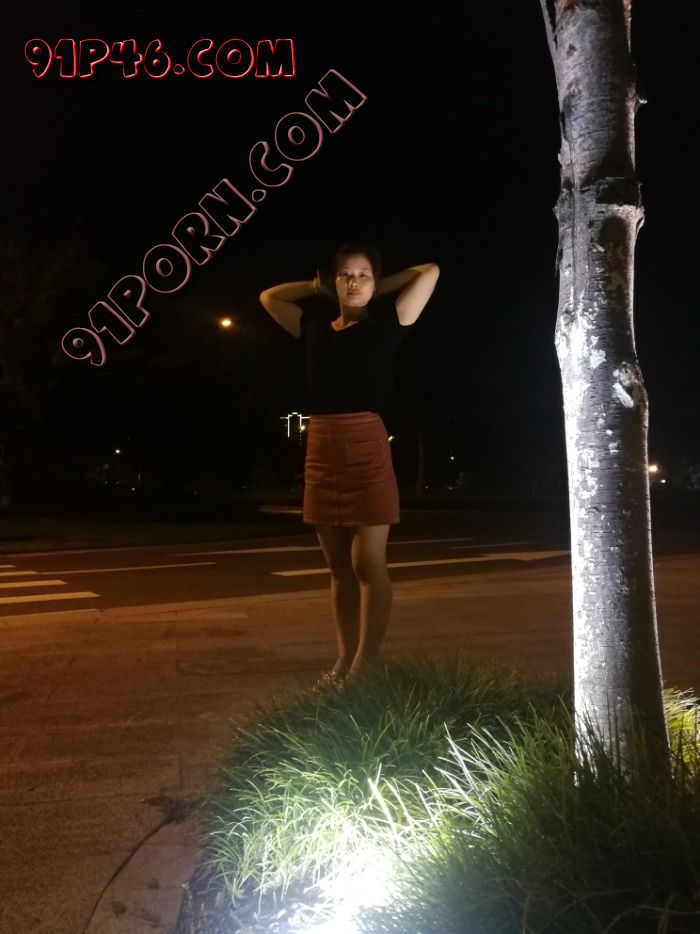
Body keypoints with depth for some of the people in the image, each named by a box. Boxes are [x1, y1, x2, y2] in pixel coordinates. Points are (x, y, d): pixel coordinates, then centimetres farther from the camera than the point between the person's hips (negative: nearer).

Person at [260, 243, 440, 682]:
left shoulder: (386, 322, 6)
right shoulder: (315, 325, 17)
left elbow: (430, 272, 8)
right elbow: (269, 296, 32)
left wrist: (380, 289, 16)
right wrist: (319, 287, 26)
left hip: (366, 446, -5)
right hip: (321, 448, 5)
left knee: (368, 563, -4)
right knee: (339, 566, 9)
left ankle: (366, 664, 1)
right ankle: (345, 658, 17)